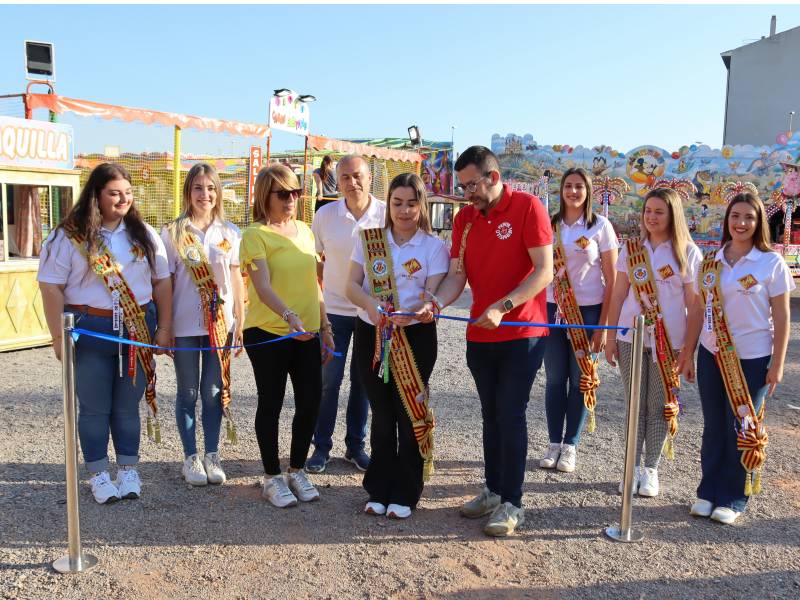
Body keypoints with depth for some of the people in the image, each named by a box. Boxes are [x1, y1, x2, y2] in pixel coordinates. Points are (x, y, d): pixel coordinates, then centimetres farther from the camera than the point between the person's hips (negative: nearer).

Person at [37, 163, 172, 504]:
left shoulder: (144, 234, 7)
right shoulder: (70, 236, -5)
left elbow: (162, 281, 9)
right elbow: (51, 287, -7)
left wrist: (164, 328, 3)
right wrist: (58, 336, -10)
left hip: (138, 329, 3)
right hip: (90, 331, -2)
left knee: (128, 406, 12)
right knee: (95, 408, 8)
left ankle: (129, 470, 26)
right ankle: (99, 475, 23)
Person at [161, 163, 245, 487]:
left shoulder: (229, 233, 5)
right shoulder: (172, 232, -1)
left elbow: (236, 279, 8)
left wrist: (240, 324, 5)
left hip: (220, 324, 1)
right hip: (184, 325, -1)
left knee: (214, 391, 8)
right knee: (188, 393, 9)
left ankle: (212, 455, 21)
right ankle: (191, 457, 21)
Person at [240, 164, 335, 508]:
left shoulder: (304, 230, 11)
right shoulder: (256, 234, -9)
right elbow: (262, 285, -21)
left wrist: (325, 328, 15)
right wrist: (289, 316, -37)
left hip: (307, 334, 6)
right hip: (267, 334, -6)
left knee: (310, 401, 7)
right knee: (271, 404, 6)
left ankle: (297, 470, 27)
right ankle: (272, 477, 22)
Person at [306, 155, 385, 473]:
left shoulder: (387, 214, -8)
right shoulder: (325, 215, -5)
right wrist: (319, 291, 3)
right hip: (334, 309, 0)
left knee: (363, 380, 11)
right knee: (329, 379, 3)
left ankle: (356, 445, 25)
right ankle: (321, 446, 18)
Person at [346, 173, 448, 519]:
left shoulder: (434, 246, -1)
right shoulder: (369, 240, 5)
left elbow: (434, 292, -10)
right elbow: (352, 286, -2)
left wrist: (427, 307, -33)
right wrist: (371, 305, -23)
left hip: (415, 337, -2)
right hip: (371, 335, 2)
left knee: (410, 414, 3)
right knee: (382, 413, 11)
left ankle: (405, 494, 17)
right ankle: (380, 490, 23)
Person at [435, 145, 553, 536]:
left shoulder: (528, 207, -10)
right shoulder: (465, 218, 7)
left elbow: (544, 271, -16)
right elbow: (457, 274, 3)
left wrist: (503, 307, -25)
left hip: (521, 333, -6)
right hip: (480, 334, 6)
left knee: (510, 415, -3)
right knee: (491, 414, 14)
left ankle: (512, 503, 9)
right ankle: (493, 490, 28)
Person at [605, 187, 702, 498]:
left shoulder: (687, 252, -1)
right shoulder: (631, 248, 5)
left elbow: (693, 303, -2)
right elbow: (618, 294, 6)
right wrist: (610, 337, 4)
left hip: (669, 341, -2)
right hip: (631, 337, 2)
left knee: (659, 405, 6)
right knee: (636, 404, 8)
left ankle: (650, 469, 19)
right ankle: (633, 466, 19)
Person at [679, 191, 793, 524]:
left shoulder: (772, 262, -5)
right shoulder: (710, 262, 5)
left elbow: (781, 317, -4)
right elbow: (698, 310, 8)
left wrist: (777, 365, -7)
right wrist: (688, 354, 7)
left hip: (752, 358, -3)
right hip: (712, 355, 3)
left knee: (743, 429, 6)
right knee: (713, 426, 11)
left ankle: (733, 498, 19)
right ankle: (708, 491, 24)